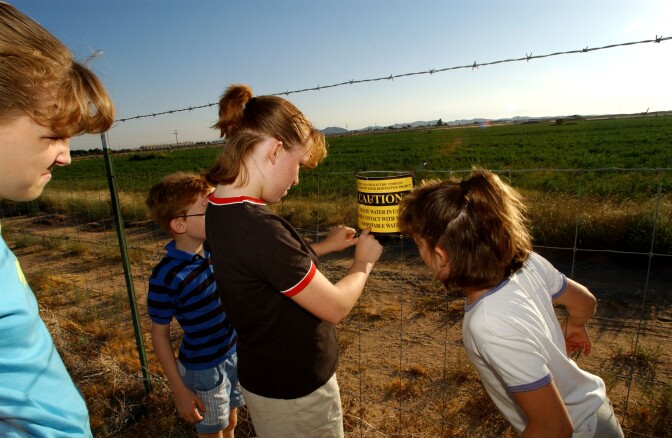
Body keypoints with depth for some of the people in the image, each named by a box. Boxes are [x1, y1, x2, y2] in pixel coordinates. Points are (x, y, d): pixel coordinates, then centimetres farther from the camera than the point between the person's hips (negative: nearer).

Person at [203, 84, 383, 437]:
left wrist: (324, 246, 5)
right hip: (294, 393, -8)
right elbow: (335, 307, -24)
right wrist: (364, 262, -7)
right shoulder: (259, 228, -35)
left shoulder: (221, 208, -6)